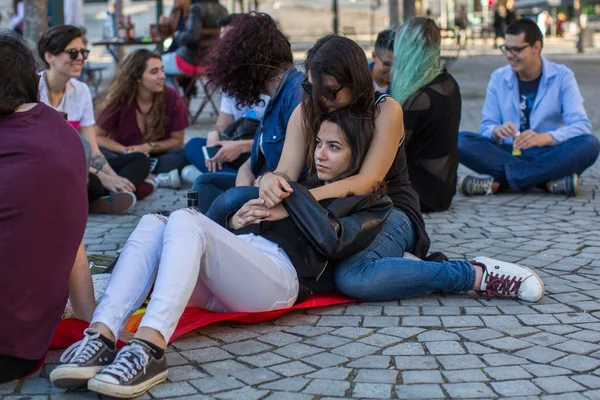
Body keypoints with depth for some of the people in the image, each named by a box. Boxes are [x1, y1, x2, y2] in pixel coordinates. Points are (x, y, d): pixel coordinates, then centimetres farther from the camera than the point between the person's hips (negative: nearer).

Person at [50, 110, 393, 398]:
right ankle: (101, 337, -39)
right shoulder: (309, 184, 35)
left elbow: (333, 242, -4)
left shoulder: (371, 203, 17)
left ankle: (149, 350, -50)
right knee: (154, 224, -20)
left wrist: (292, 194, 2)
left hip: (280, 275, -6)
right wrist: (235, 220, 8)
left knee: (185, 220, -30)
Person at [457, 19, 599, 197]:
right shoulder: (498, 78, 7)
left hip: (548, 155, -1)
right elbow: (486, 126, 3)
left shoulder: (562, 77, 0)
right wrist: (496, 131, -24)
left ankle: (499, 182, -32)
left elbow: (581, 125, -11)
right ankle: (547, 181, -31)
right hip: (508, 154, 1)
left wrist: (545, 138, -32)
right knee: (461, 141, -24)